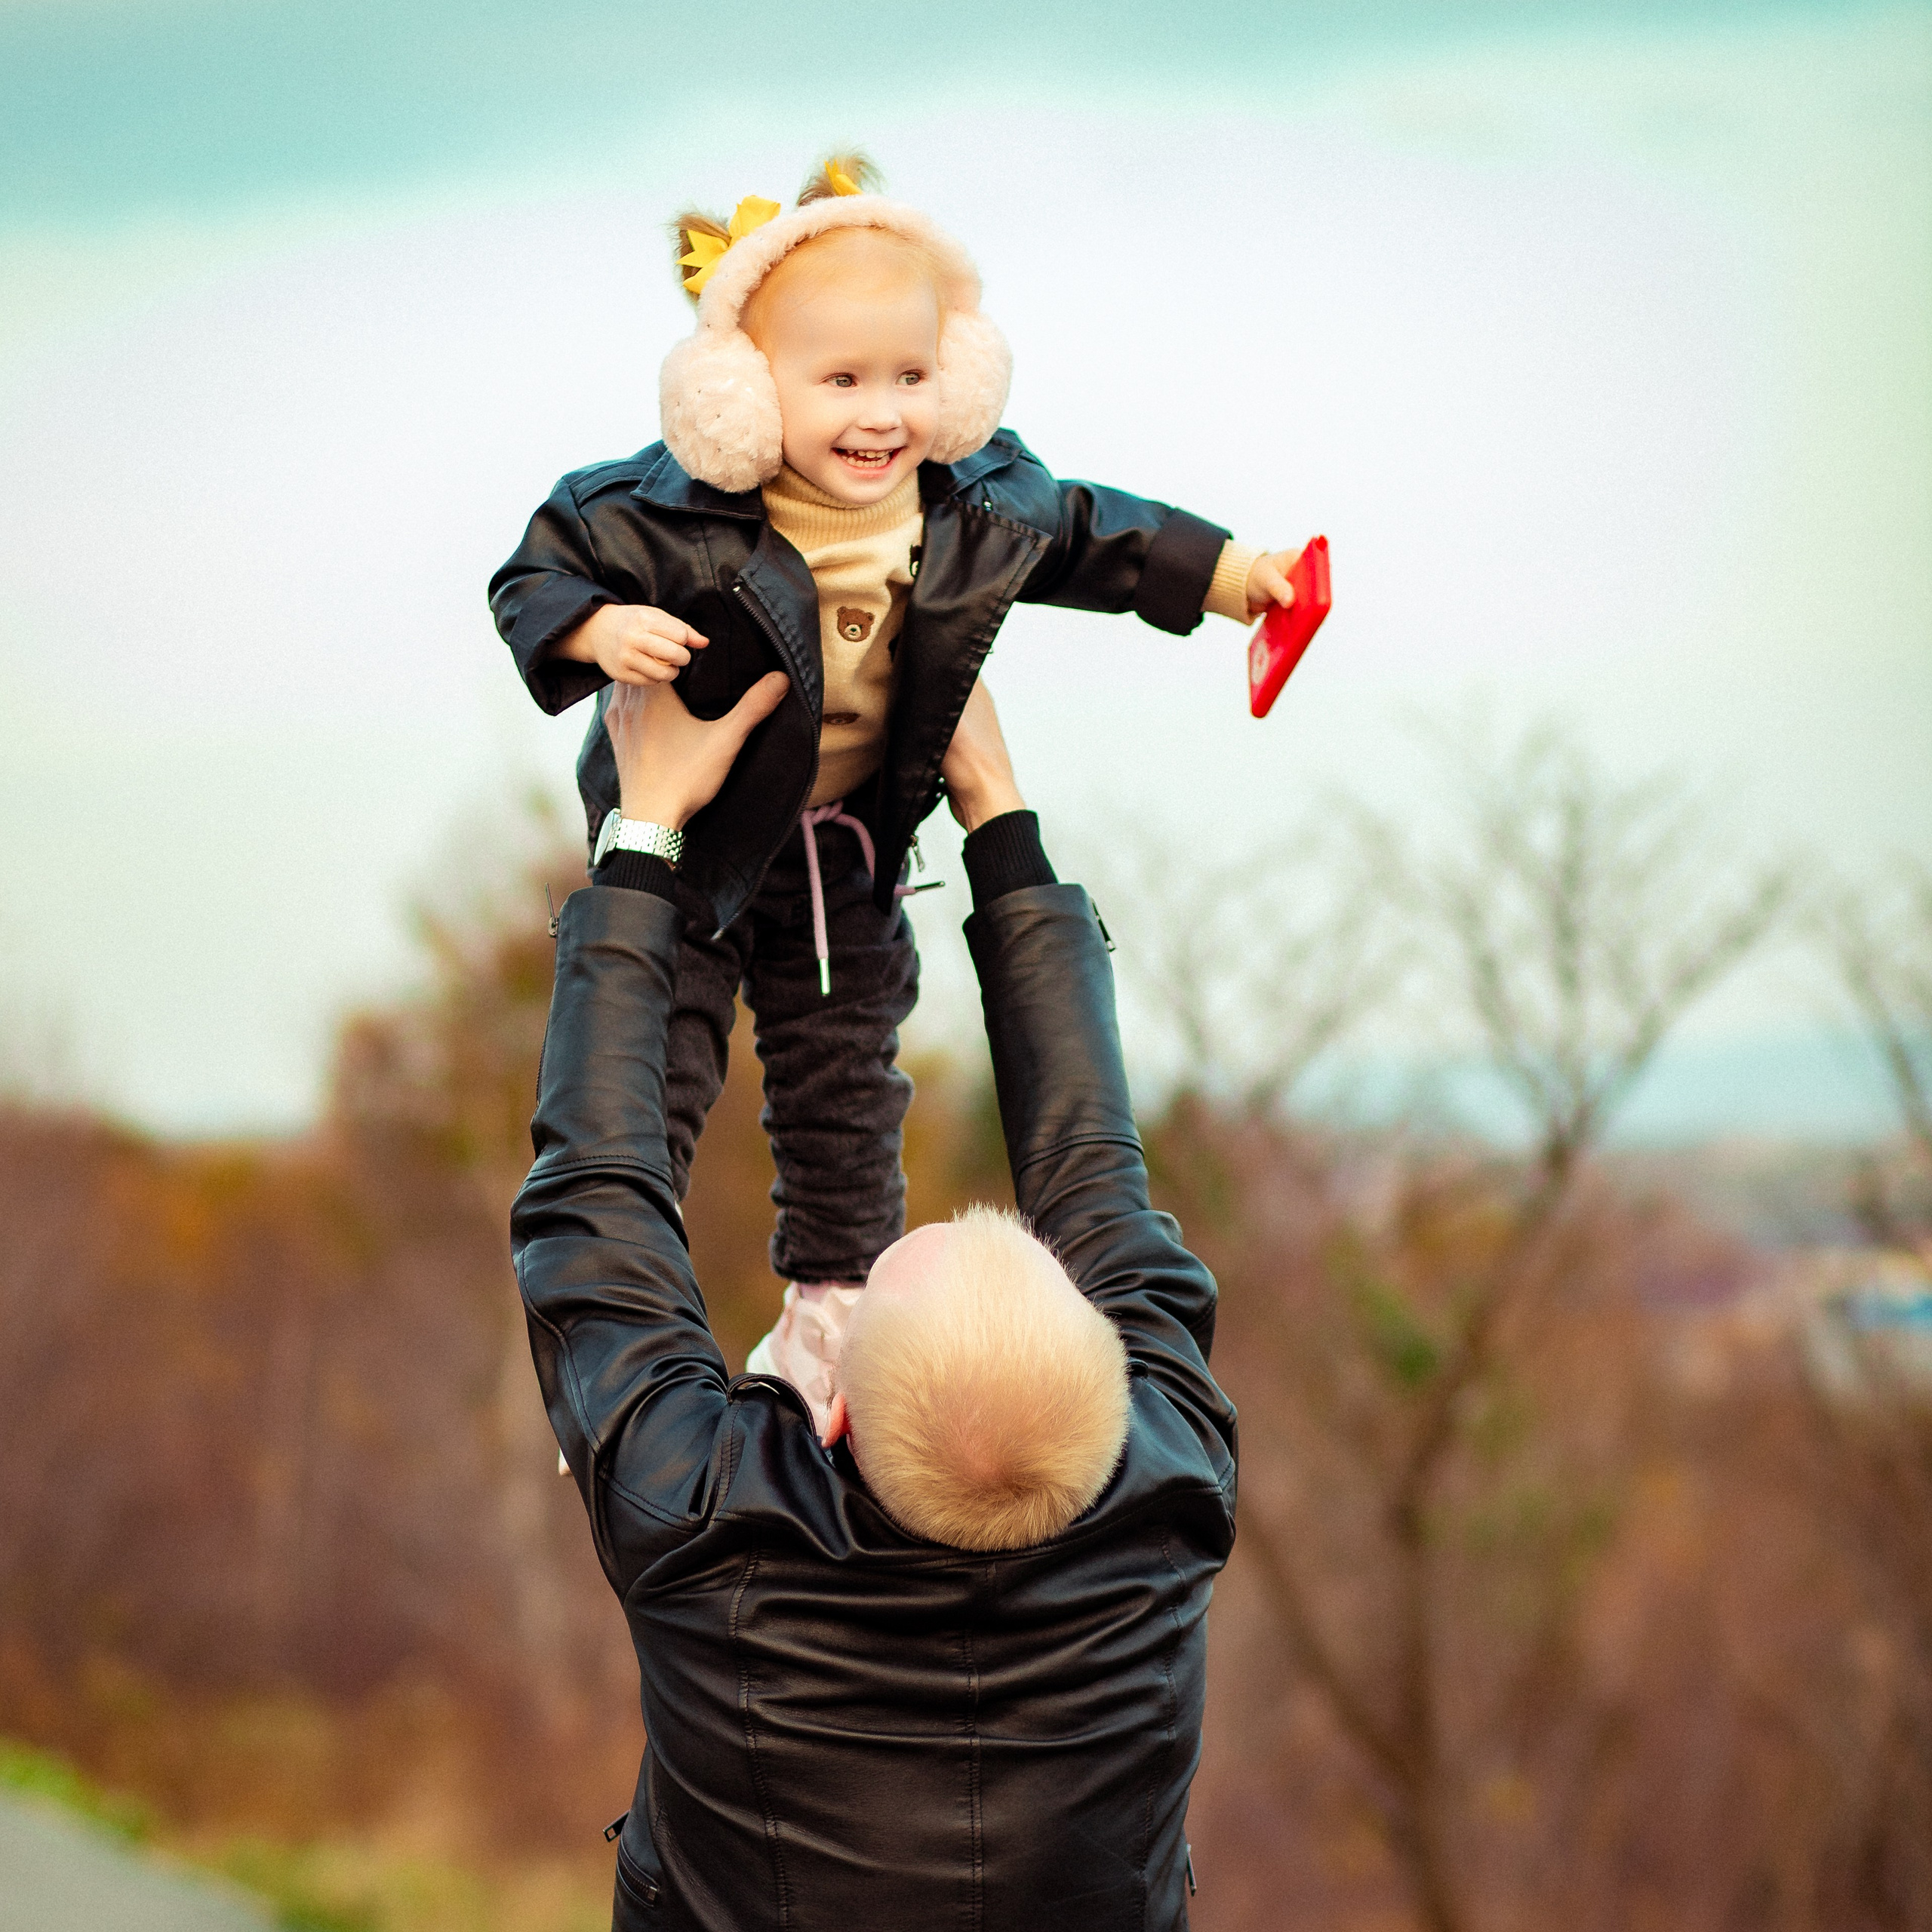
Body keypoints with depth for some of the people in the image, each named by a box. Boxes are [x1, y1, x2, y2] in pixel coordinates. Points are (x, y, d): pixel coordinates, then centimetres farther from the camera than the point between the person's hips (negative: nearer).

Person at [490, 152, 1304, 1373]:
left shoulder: (979, 506, -13)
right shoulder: (674, 516, -27)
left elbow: (1087, 533, 7)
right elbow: (537, 578, -18)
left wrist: (1222, 571, 8)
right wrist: (599, 632, -38)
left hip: (849, 853, 4)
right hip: (687, 833, -4)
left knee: (846, 1084, 16)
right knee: (652, 1079, -2)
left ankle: (835, 1304, 34)